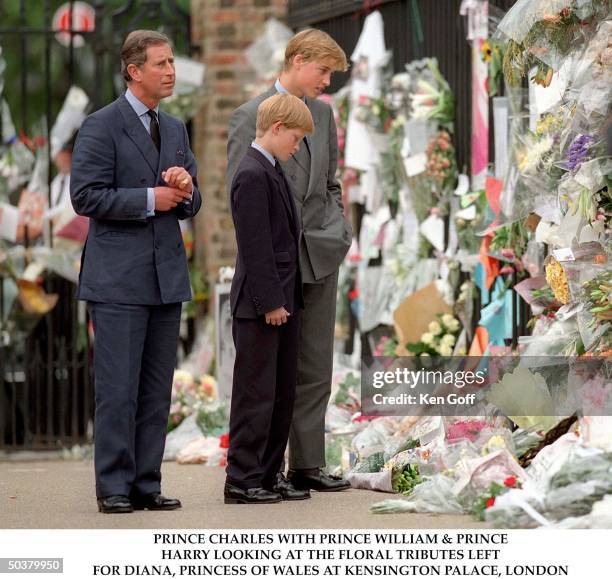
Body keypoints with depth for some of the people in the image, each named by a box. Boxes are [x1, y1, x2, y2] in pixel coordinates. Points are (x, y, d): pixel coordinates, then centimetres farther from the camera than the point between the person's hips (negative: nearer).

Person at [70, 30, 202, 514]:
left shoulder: (175, 129, 16)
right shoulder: (102, 126, -5)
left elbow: (190, 206, 20)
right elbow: (85, 196, -13)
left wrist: (186, 188, -3)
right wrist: (149, 199, -14)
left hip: (167, 275, 7)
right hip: (119, 278, -7)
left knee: (157, 390, 7)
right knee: (118, 388, -5)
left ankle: (147, 484, 12)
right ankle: (114, 488, 0)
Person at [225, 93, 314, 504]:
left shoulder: (273, 173, 15)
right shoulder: (252, 175, -16)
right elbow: (255, 246, -19)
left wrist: (286, 299, 15)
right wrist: (270, 302, -19)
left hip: (283, 302, 10)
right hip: (260, 305, -10)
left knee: (283, 393, 13)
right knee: (256, 394, -4)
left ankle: (269, 475, 19)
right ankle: (241, 481, 1)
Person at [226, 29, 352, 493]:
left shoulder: (322, 112, 12)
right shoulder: (251, 116, -7)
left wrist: (339, 231, 7)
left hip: (319, 254, 6)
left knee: (315, 367, 6)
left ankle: (306, 464, 11)